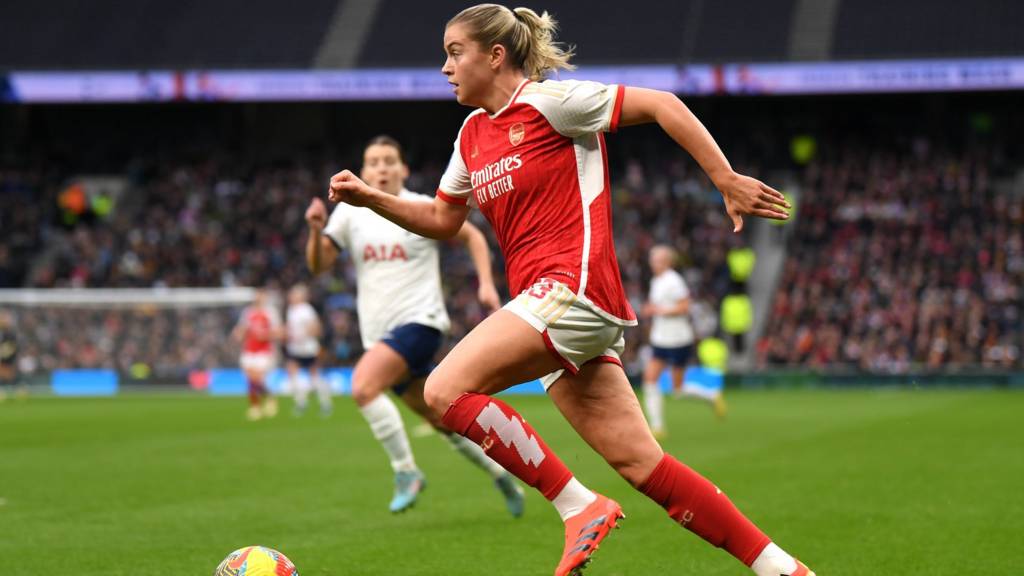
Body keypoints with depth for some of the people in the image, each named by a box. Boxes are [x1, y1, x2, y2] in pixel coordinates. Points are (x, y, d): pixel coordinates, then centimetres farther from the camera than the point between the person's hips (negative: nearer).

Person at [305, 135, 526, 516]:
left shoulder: (423, 209, -4)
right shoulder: (350, 212, 6)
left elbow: (472, 236, 9)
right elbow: (317, 266, 3)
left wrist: (486, 284, -2)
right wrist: (316, 231, -16)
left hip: (419, 321, -5)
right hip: (379, 331, 5)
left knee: (363, 386, -28)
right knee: (441, 420, 13)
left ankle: (406, 471, -16)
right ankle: (502, 476, 31)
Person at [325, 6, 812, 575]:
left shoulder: (548, 101, -6)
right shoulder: (473, 134, 18)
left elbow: (662, 105, -6)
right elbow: (443, 219, 28)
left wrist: (727, 179, -7)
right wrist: (372, 197, 15)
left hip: (574, 286, -8)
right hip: (548, 301, 8)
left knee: (446, 389, -18)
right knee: (640, 463, 2)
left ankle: (580, 507, -13)